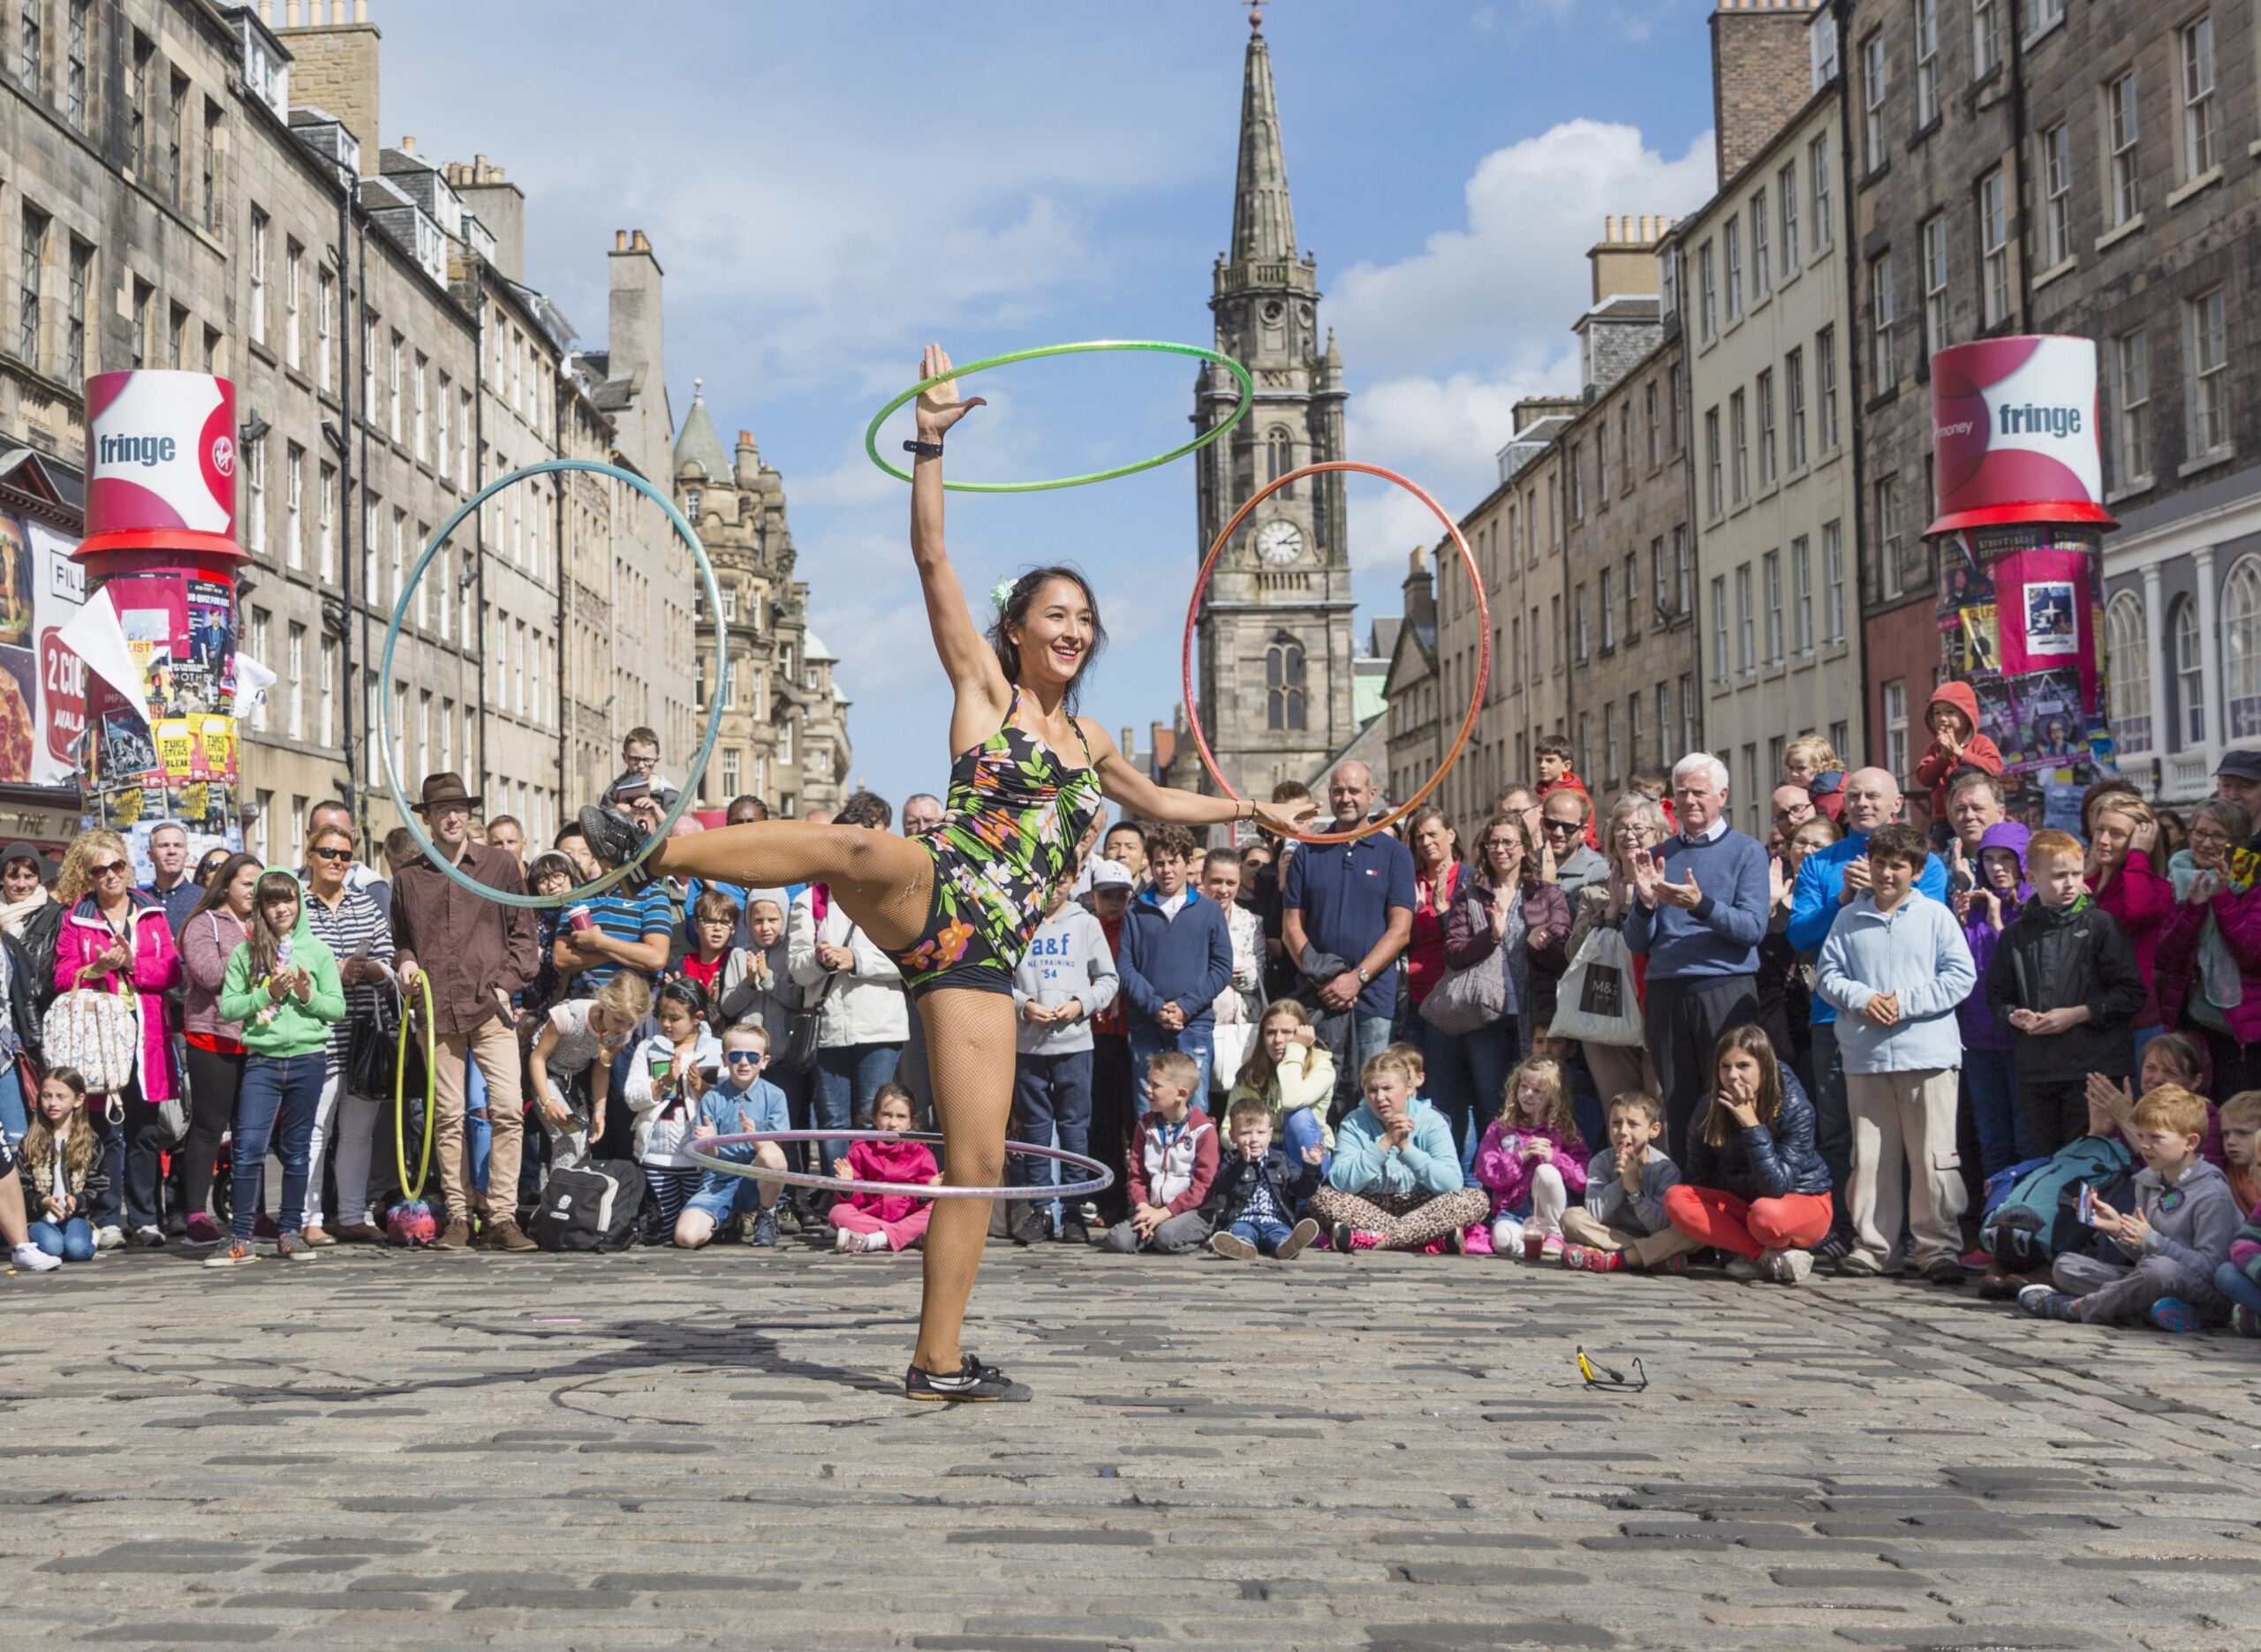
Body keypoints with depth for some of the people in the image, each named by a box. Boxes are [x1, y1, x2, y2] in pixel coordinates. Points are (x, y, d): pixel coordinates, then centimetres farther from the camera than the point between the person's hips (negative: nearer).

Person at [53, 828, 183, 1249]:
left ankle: (145, 1219, 11)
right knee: (106, 1131, -2)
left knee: (146, 1132, 4)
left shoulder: (151, 913, 11)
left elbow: (172, 972, 3)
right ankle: (107, 1222, 4)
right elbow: (63, 978, -1)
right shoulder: (75, 918, 6)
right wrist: (97, 969, -18)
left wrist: (132, 964, -11)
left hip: (147, 1037, 2)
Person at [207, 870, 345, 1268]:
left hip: (307, 1058, 1)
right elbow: (227, 1007, 0)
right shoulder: (245, 953, 5)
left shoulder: (317, 951, 7)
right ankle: (241, 1239, -3)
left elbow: (338, 1008, 6)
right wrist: (266, 994, -12)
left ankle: (290, 1232, 17)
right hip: (262, 1060, -1)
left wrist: (309, 996, -11)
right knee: (248, 1147, -8)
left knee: (296, 1150, 8)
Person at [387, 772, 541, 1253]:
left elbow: (522, 933, 10)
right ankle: (457, 1215, 11)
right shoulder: (408, 876, 12)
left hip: (491, 1006, -1)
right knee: (448, 1117, 3)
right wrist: (405, 961, 3)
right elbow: (400, 937, 24)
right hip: (436, 1010, 2)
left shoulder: (500, 866, 8)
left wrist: (507, 983, -1)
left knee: (507, 1109, -11)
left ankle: (502, 1217, -6)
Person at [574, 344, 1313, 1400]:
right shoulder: (984, 689, 10)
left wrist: (1249, 810, 48)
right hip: (930, 903, -5)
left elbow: (1156, 802, 46)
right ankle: (652, 850, -47)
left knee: (979, 1161, -3)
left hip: (982, 957, 5)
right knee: (863, 850, -43)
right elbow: (931, 561, 0)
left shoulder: (1088, 741, 25)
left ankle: (938, 1365, 4)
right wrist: (930, 444, -7)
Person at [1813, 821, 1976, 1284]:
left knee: (1934, 1157, -2)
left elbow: (1961, 977, -1)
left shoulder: (1936, 916, 5)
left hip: (1928, 1054, -2)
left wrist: (1906, 1002, -10)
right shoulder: (1849, 919, 11)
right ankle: (1873, 1246, 13)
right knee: (1869, 1157, 6)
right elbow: (1827, 974, 9)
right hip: (1865, 1055, 2)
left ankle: (1939, 1247, 4)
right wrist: (1862, 999, -10)